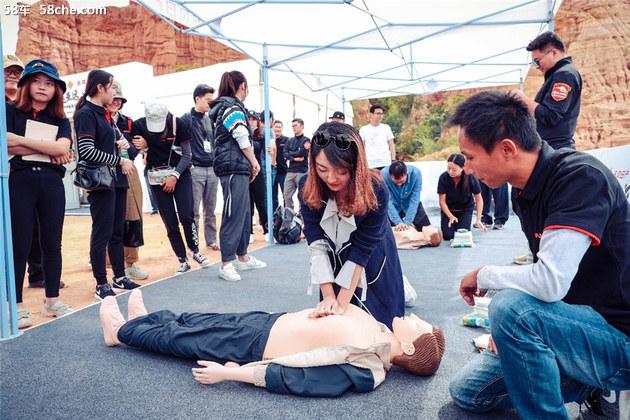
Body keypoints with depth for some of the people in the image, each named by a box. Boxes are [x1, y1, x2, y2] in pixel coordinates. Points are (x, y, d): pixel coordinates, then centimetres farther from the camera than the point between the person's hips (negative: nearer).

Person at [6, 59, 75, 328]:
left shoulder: (60, 120, 12)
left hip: (52, 183, 3)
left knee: (52, 243, 7)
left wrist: (21, 140, -11)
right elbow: (8, 146, -11)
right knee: (20, 245, 2)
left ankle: (52, 300, 19)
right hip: (19, 181, -3)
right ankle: (17, 306, 12)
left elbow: (62, 148, -7)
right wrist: (48, 150, -11)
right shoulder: (11, 111, 5)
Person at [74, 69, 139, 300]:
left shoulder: (105, 114, 17)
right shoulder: (86, 113, -8)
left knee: (117, 231, 12)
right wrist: (119, 160, -14)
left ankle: (119, 277, 22)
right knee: (102, 233, -3)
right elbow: (86, 150, -19)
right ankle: (101, 284, 6)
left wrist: (123, 145, 7)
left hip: (117, 179, 8)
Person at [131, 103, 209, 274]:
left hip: (180, 173, -1)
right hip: (157, 176, 1)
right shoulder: (139, 125, -9)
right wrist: (142, 146, -20)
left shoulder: (179, 124, -12)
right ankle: (183, 261, 12)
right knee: (170, 223, 0)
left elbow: (187, 154, -7)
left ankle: (195, 251, 12)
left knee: (186, 216, -12)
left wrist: (174, 176, -15)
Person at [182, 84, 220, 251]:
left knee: (210, 209, 10)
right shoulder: (186, 119, -3)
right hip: (195, 170, -5)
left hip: (212, 170, 6)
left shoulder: (210, 120, 15)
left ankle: (211, 240, 18)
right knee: (194, 210, -2)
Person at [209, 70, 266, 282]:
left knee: (244, 212, 13)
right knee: (233, 214, -9)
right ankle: (226, 263, -5)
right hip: (234, 168, -10)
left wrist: (250, 165, 14)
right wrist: (254, 162, 0)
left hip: (238, 168, 10)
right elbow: (243, 140, -14)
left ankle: (242, 257, 22)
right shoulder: (234, 108, -9)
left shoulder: (225, 107, 21)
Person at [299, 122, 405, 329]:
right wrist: (328, 296, -28)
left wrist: (343, 302, -31)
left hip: (371, 262, -2)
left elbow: (361, 251, -30)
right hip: (334, 263, 3)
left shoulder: (375, 190, -33)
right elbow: (316, 244, -24)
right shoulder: (308, 188, -26)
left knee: (377, 318, 9)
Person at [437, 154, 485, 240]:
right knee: (448, 236, -13)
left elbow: (479, 199, -12)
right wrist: (451, 216, -26)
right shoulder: (443, 177, -24)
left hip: (466, 209, 0)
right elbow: (442, 201, -15)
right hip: (448, 209, 0)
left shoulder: (471, 178, -23)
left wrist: (478, 220, -19)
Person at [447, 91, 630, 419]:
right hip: (578, 326, 8)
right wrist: (506, 328, -1)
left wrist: (484, 275, -16)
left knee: (511, 306, -34)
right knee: (467, 391, 8)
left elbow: (550, 281, -35)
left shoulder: (582, 178, -25)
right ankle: (594, 389, 11)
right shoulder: (526, 191, 2)